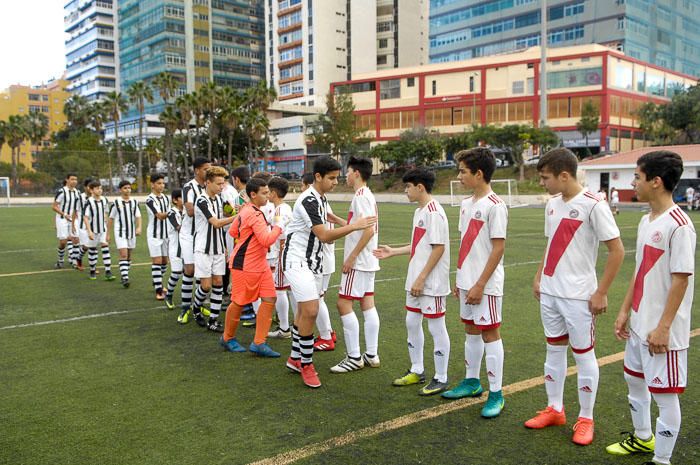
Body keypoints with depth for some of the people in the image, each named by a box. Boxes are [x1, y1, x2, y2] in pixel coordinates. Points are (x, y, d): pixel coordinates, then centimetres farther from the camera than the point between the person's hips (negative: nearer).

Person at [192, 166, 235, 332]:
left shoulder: (219, 199, 9)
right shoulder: (202, 201, -14)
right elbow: (216, 223, -22)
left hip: (218, 248, 7)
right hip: (204, 249, -7)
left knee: (218, 282, 3)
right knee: (206, 285, -5)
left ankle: (213, 320, 8)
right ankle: (196, 308, 24)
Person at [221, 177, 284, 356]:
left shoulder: (245, 210, 9)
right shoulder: (254, 214, -21)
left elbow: (232, 231, 20)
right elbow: (267, 240, -28)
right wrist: (278, 227, -15)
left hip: (260, 264, 9)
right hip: (244, 266, -9)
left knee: (270, 299, 1)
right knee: (239, 303, 6)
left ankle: (258, 343, 6)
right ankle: (227, 338, 29)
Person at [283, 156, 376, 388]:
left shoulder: (321, 198, 10)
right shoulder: (308, 200, -21)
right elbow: (324, 235, -25)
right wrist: (354, 226, -25)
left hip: (312, 260, 10)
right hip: (297, 260, -9)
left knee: (304, 310, 14)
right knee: (310, 310, -15)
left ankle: (295, 358, 26)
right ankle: (306, 365, -1)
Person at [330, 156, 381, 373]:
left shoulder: (360, 196, -16)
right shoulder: (368, 196, 15)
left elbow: (369, 230, -24)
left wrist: (351, 256, -21)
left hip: (358, 261, -10)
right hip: (367, 261, 10)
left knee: (344, 304, -6)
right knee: (367, 304, 10)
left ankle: (354, 357, -2)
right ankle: (371, 355, 16)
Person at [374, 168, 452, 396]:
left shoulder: (434, 212, -16)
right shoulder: (419, 212, 13)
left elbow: (438, 248, -20)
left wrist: (422, 278, -20)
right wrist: (393, 252, 18)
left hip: (432, 282, -10)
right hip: (416, 280, 10)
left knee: (436, 327, 0)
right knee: (412, 322, 15)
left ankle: (441, 379, 13)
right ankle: (417, 371, 30)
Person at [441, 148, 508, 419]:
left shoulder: (494, 206, -15)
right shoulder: (466, 204, 10)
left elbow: (498, 248, -17)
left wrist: (480, 285, -18)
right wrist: (460, 279, 14)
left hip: (485, 285, -8)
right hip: (467, 282, 8)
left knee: (490, 334, -1)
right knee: (471, 330, 17)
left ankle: (496, 394, 10)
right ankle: (472, 382, 31)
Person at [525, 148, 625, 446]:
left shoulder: (593, 205, -15)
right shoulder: (552, 204, 7)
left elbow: (617, 250, -13)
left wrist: (601, 293, -14)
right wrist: (539, 277, 12)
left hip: (578, 296, -7)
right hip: (549, 293, 7)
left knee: (583, 354, 5)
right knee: (554, 349, 16)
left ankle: (585, 419, 21)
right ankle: (555, 410, 30)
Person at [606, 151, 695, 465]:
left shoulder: (678, 226, -18)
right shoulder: (646, 221, 8)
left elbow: (681, 279, -20)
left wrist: (663, 327, -20)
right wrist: (625, 311, 13)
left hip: (661, 330, -10)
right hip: (639, 323, 10)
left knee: (664, 394, 2)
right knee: (634, 379, 23)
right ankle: (643, 438, 44)